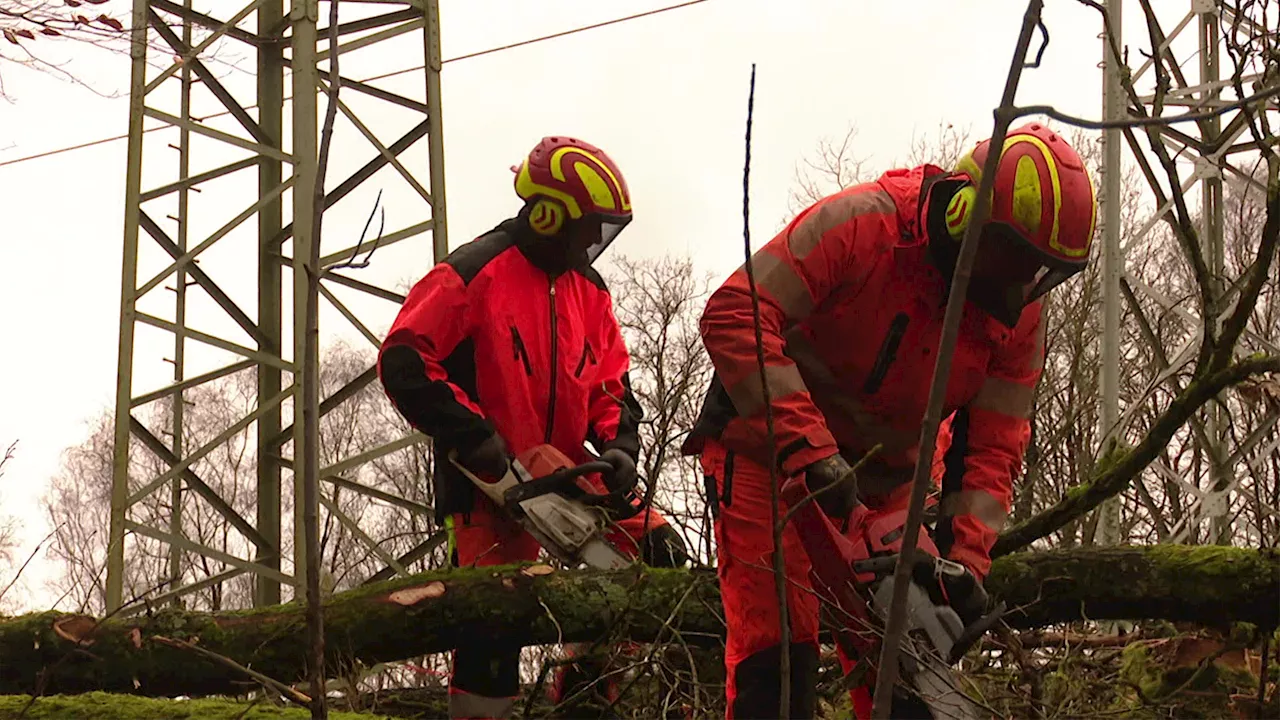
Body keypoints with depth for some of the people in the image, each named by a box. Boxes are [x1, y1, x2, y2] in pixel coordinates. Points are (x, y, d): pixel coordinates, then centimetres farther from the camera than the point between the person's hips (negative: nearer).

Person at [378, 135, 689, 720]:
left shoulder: (588, 290, 11)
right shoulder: (474, 273, -10)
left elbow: (612, 387, 14)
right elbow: (403, 361, -14)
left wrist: (618, 446, -6)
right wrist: (472, 435, -19)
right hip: (490, 484, -6)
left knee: (659, 552, -6)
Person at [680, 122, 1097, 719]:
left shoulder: (1021, 317, -7)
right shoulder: (864, 224, -25)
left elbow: (993, 450, -4)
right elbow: (734, 317, -31)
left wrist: (966, 555, -21)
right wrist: (810, 450, -37)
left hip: (885, 482, 5)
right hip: (770, 457, -5)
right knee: (776, 646, -13)